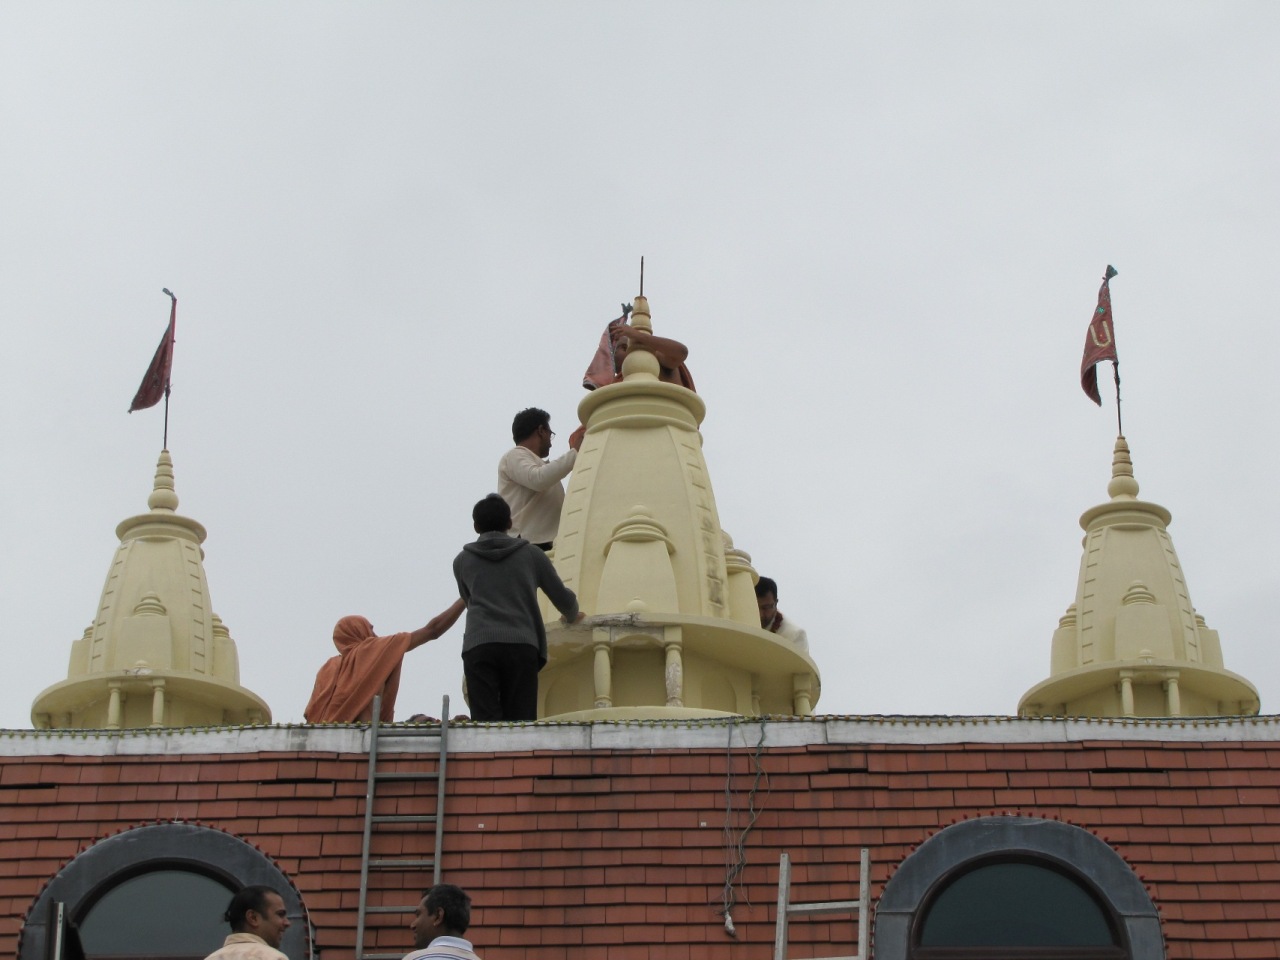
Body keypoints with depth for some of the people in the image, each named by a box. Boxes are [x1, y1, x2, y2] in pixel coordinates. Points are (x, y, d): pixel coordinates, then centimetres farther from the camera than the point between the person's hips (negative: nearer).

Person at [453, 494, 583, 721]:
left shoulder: (462, 560, 20)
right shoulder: (531, 554, 18)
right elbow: (563, 598, 25)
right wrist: (572, 616, 49)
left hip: (479, 645, 0)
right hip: (522, 645, 0)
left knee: (486, 724, -9)